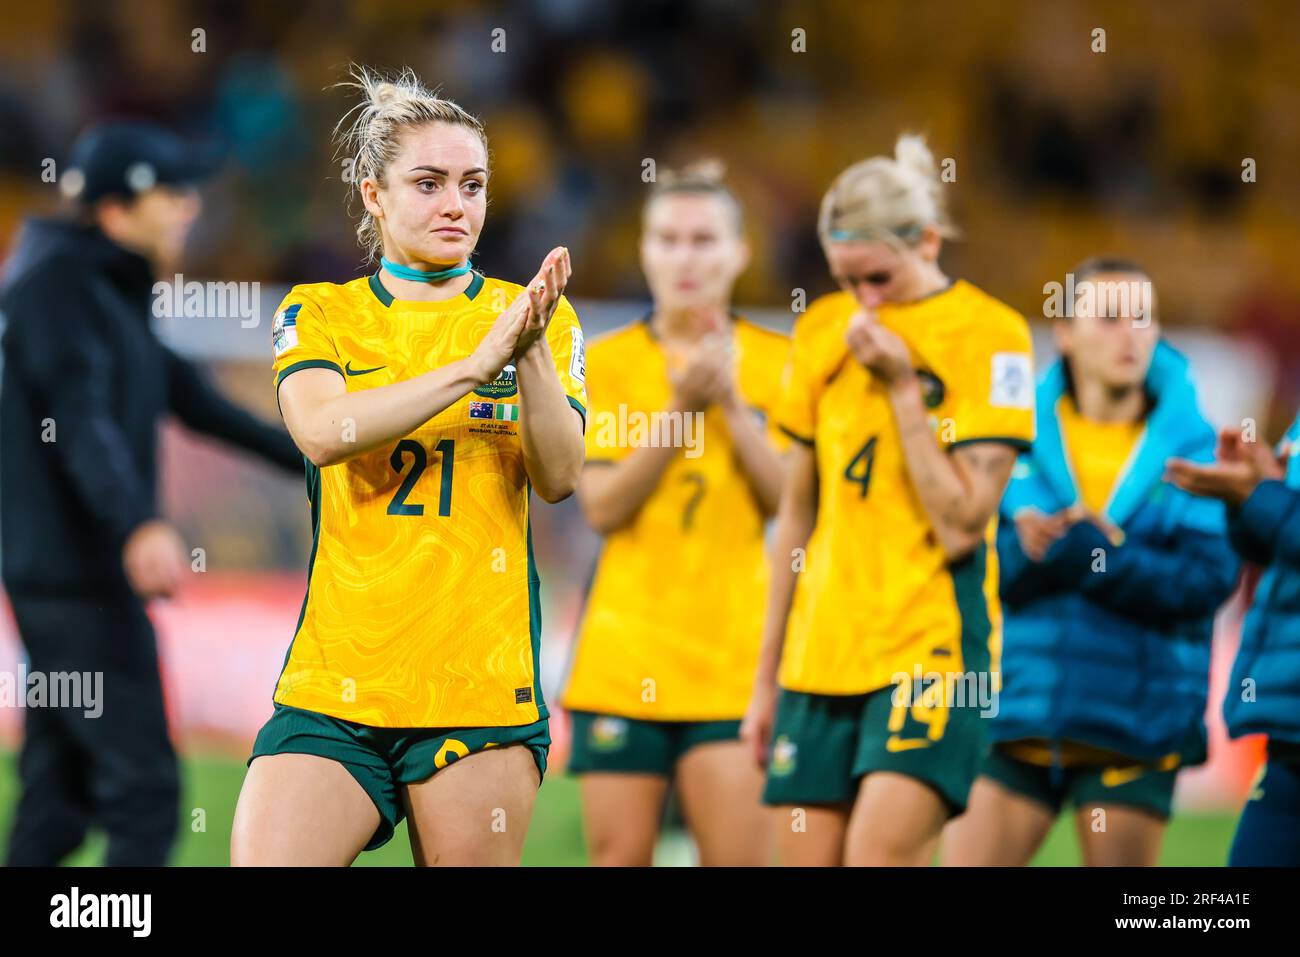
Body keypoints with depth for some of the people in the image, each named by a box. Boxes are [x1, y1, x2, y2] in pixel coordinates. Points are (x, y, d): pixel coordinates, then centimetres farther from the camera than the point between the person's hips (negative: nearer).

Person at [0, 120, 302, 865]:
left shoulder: (114, 293, 18)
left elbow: (190, 398, 27)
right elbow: (82, 423, -28)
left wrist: (311, 461, 32)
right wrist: (140, 525, -44)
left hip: (90, 574, 10)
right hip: (73, 573, -10)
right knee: (145, 789, -11)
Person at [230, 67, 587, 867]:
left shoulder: (535, 316, 8)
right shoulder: (317, 315, 8)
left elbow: (558, 478, -5)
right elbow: (323, 431, -13)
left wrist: (533, 352, -20)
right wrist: (476, 365, -21)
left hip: (484, 691, 0)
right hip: (333, 683, 0)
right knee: (264, 859, -15)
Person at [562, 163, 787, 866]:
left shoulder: (775, 364, 5)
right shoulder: (606, 363, 5)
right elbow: (602, 506, -5)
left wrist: (731, 404, -12)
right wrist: (681, 409, -14)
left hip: (736, 659, -1)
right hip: (625, 659, 1)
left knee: (739, 857, -8)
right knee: (619, 857, 1)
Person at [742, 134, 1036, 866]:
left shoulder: (989, 335, -6)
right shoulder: (823, 331, 10)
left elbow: (961, 524, -12)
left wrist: (902, 386, -13)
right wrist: (768, 675, 18)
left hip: (933, 644, -5)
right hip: (820, 651, 5)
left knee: (879, 852, -20)